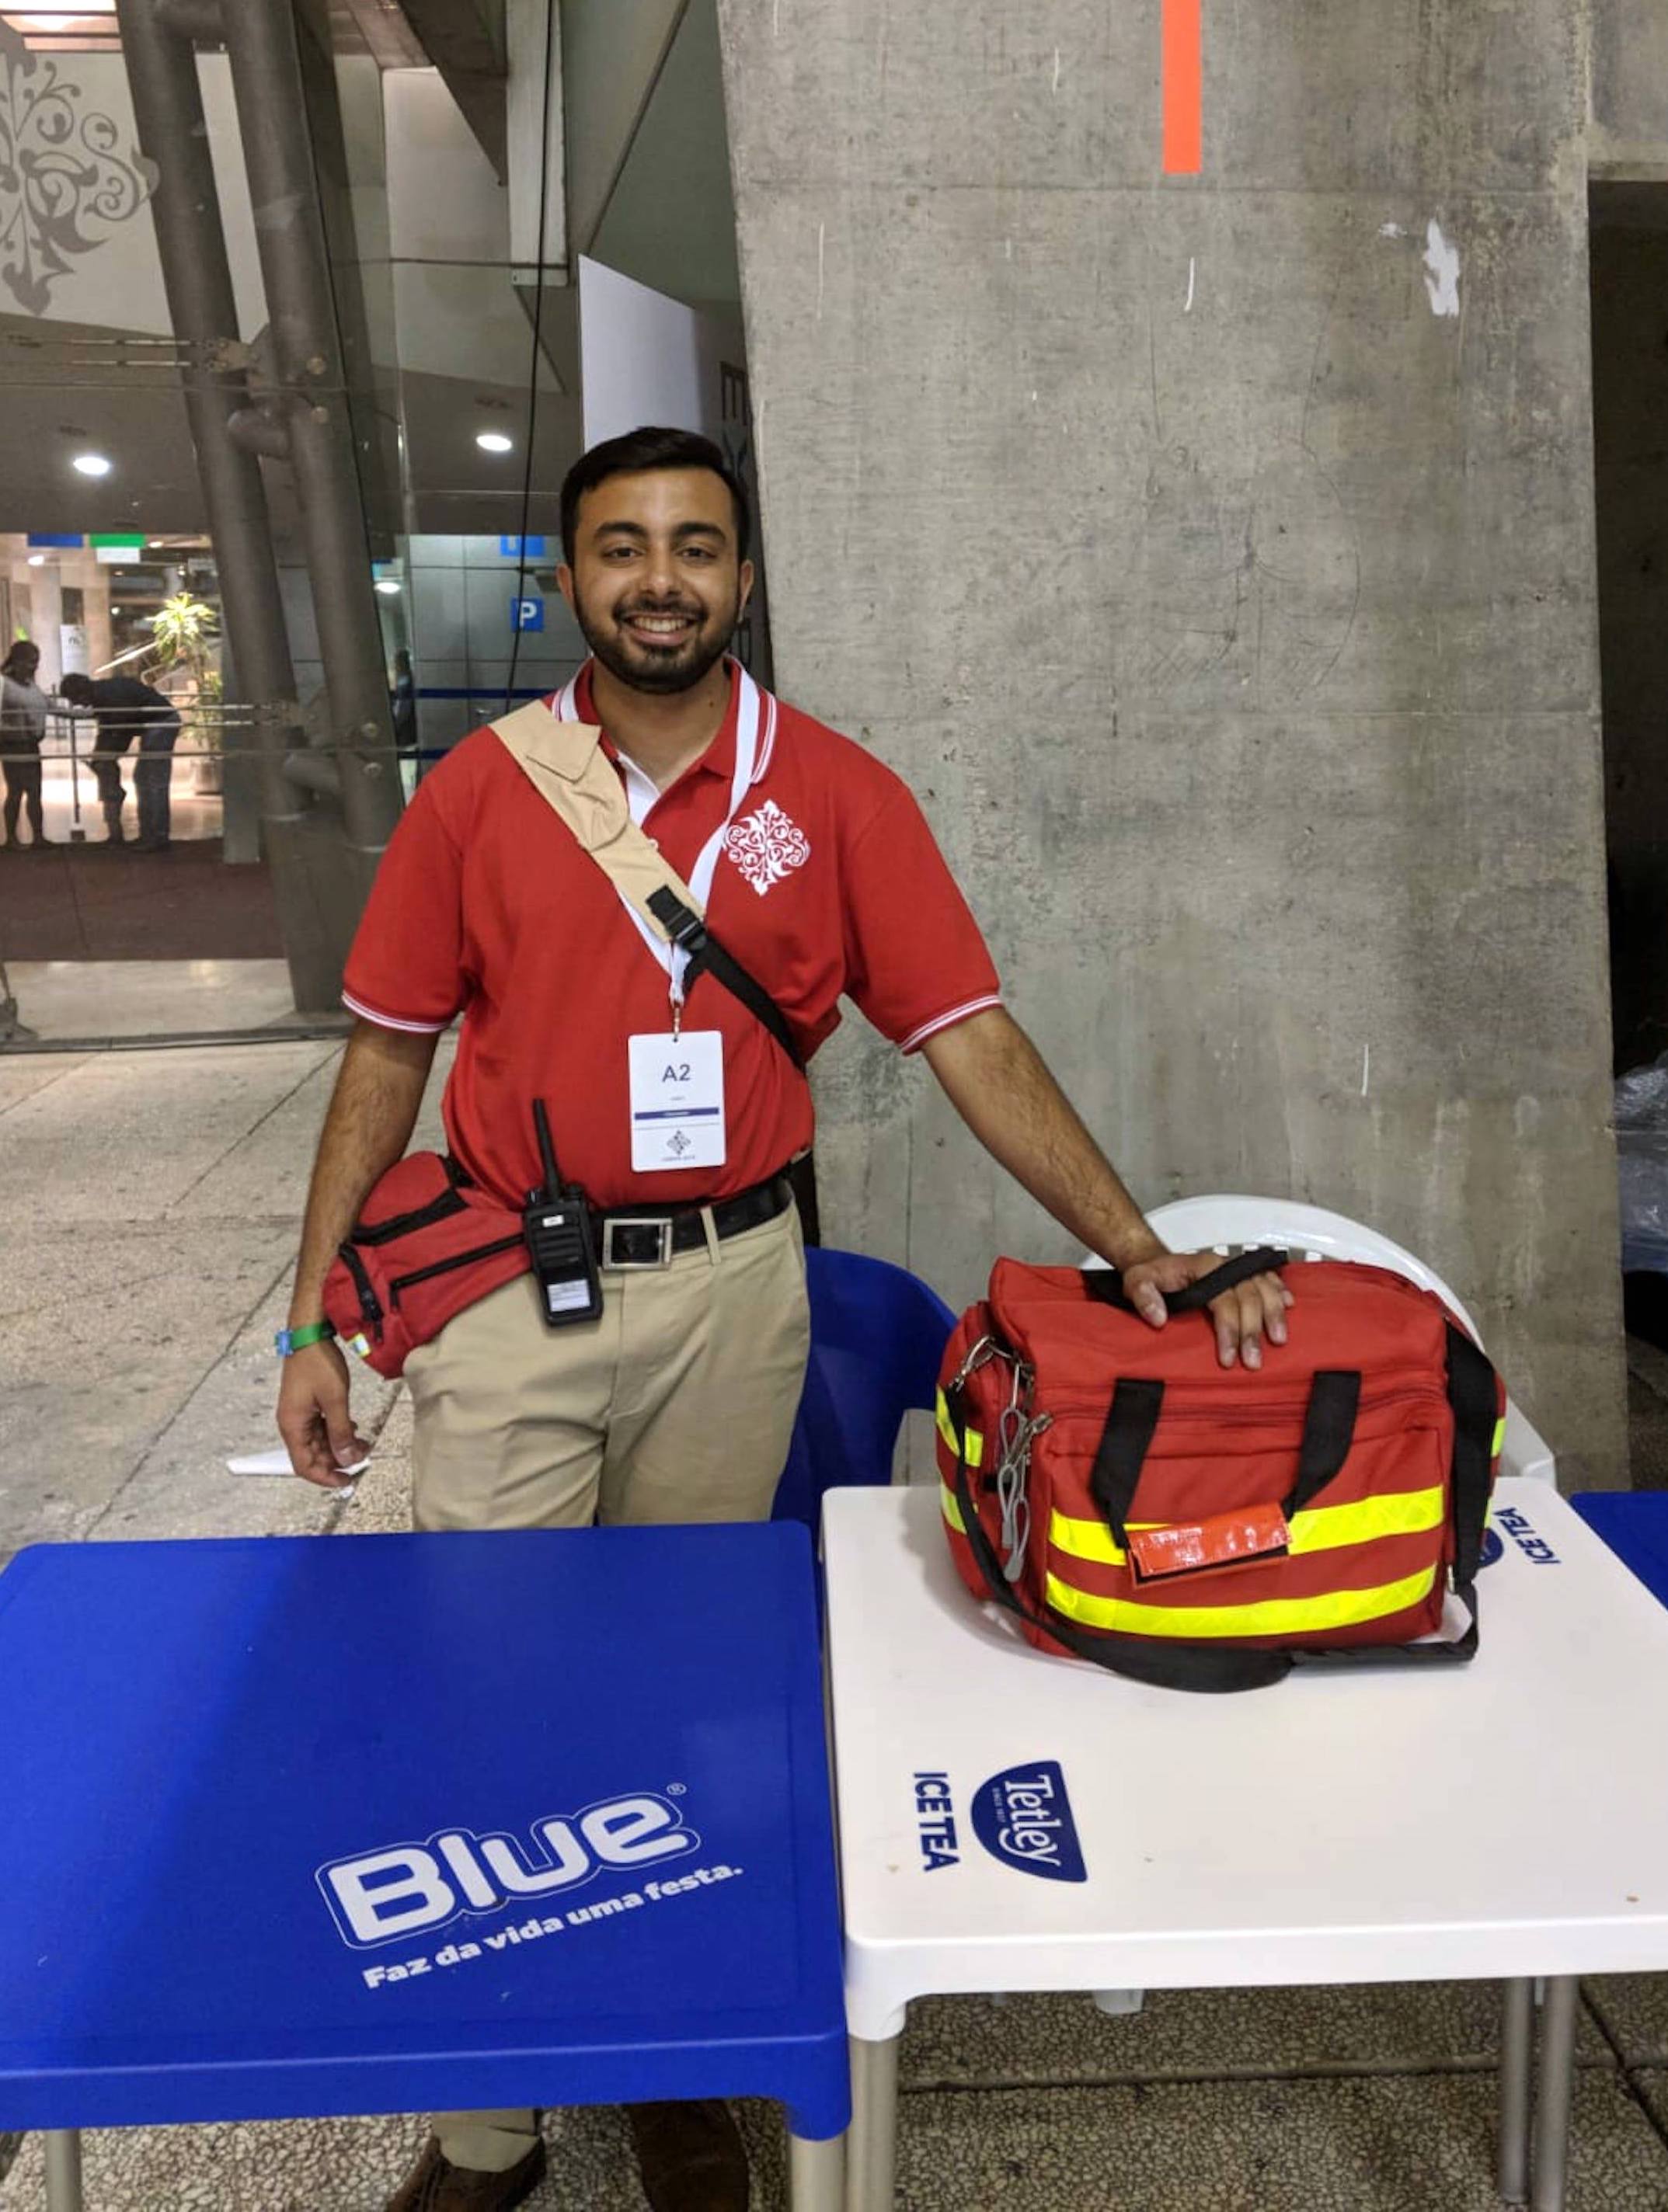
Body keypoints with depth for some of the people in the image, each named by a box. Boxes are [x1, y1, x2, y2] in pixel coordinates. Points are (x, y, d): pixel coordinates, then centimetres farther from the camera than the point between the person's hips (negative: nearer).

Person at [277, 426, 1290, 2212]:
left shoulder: (835, 794, -2)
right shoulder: (477, 791, 1)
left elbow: (971, 1038, -6)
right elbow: (387, 1055, 5)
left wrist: (1139, 1251, -16)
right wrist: (313, 1321, 2)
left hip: (727, 1287, 0)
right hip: (508, 1292, 1)